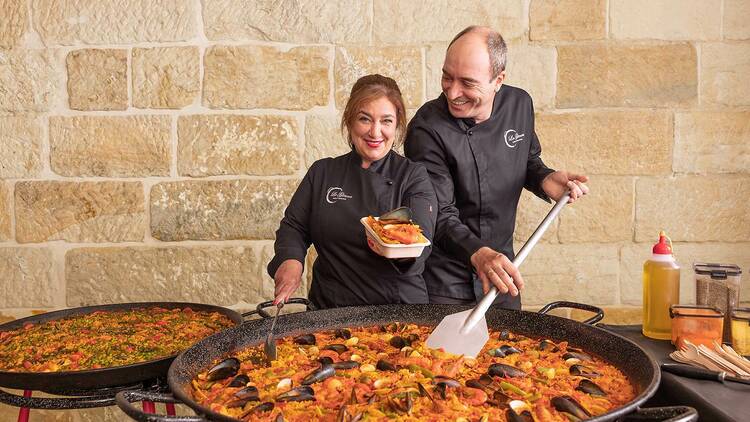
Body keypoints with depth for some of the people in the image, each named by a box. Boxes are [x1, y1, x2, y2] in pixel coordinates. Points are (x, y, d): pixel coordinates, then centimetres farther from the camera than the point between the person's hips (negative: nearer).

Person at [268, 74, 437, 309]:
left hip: (399, 310, -2)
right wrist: (291, 260, -8)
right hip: (328, 309, 3)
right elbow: (293, 226, 14)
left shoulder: (414, 176, 3)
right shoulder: (322, 173, 12)